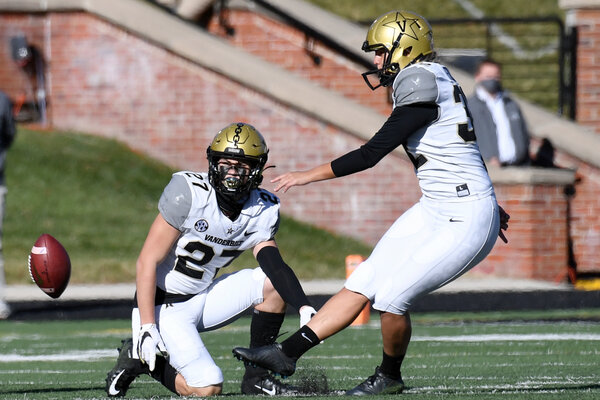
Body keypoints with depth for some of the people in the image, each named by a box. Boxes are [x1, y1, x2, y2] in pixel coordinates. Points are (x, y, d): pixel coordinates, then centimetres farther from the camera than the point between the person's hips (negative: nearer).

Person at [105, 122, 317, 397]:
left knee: (272, 283, -12)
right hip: (164, 307, -6)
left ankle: (256, 377, -1)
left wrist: (304, 308, -35)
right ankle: (140, 357, 4)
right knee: (207, 388, -20)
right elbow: (148, 261, -19)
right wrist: (146, 328, -24)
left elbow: (274, 263, -16)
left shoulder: (263, 211, -3)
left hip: (203, 298, 6)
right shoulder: (189, 193, -21)